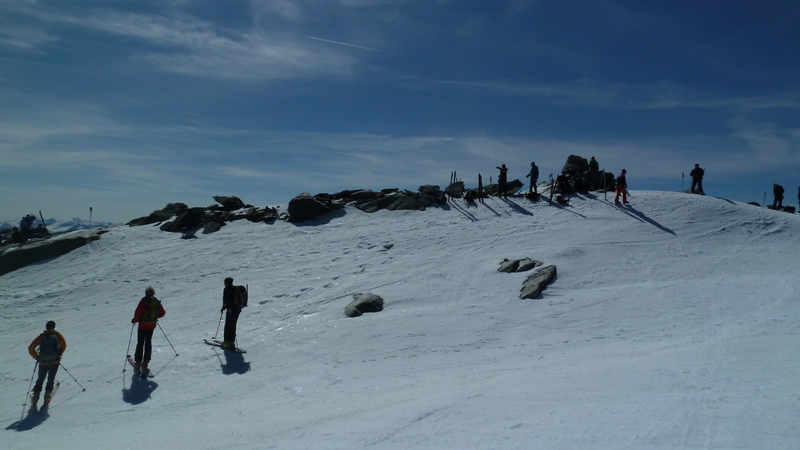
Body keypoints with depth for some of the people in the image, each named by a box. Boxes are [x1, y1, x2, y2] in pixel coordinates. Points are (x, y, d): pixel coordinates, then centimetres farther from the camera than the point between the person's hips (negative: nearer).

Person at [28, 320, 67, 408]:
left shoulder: (41, 337, 1)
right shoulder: (58, 335, 0)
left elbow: (31, 348, -3)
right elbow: (64, 345, 3)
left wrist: (36, 357, 7)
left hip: (43, 363, 1)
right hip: (55, 362, -1)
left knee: (40, 379, 18)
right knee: (51, 379, 14)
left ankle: (36, 395, 11)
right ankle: (48, 394, 6)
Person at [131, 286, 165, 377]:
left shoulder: (143, 301, -18)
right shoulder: (157, 302, -3)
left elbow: (138, 313, -20)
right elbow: (162, 312, 6)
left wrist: (134, 320, -1)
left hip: (143, 325, -4)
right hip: (152, 325, 4)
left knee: (140, 343, 7)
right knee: (148, 342, 14)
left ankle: (138, 364, 11)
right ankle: (145, 362, 14)